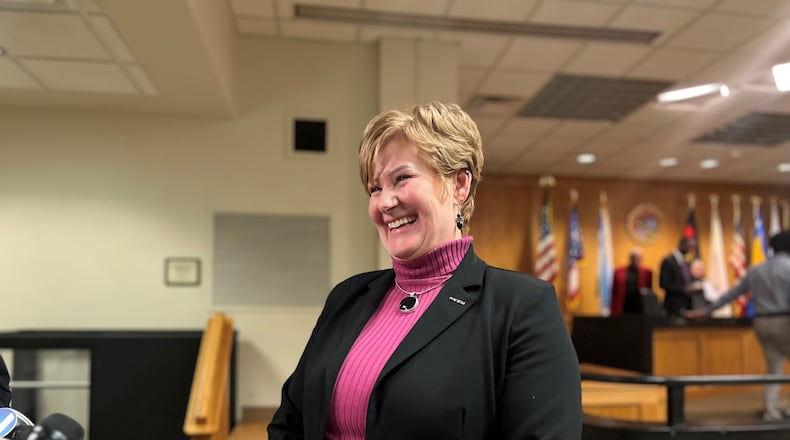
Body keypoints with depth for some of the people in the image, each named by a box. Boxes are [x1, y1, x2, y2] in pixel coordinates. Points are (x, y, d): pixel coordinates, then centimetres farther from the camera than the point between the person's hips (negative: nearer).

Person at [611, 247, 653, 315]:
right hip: (624, 310, 0)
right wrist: (614, 311, -2)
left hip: (640, 310, 0)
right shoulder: (619, 272, 4)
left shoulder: (647, 272, 4)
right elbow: (614, 293, 3)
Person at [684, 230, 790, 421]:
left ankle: (771, 410, 7)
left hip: (762, 322, 6)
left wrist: (706, 310, 22)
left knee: (774, 368, 12)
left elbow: (731, 293, 16)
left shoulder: (755, 270, 13)